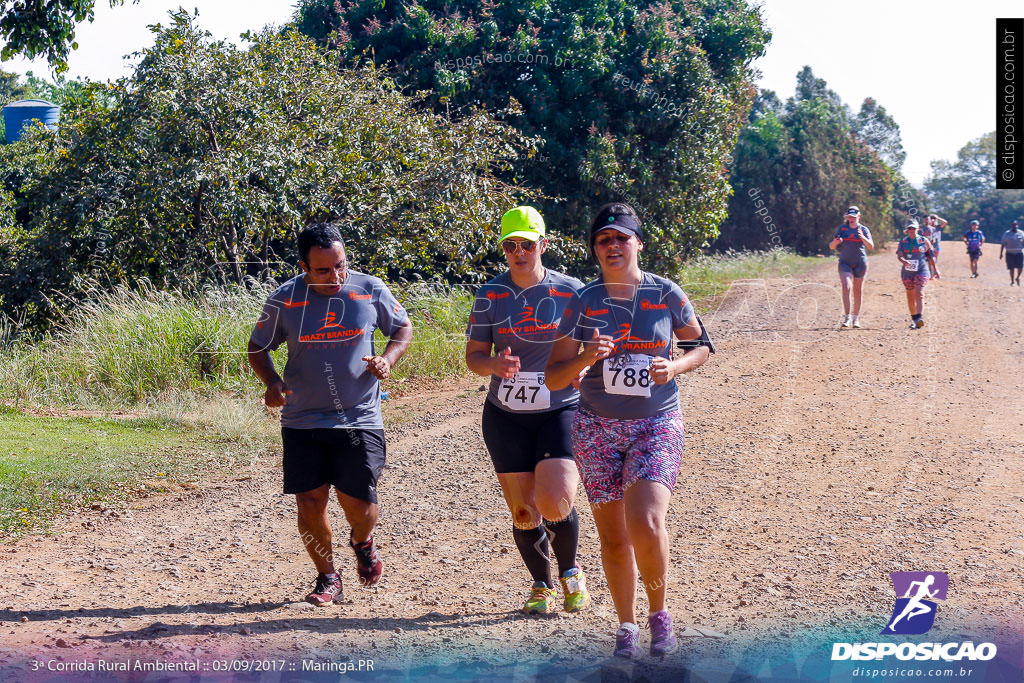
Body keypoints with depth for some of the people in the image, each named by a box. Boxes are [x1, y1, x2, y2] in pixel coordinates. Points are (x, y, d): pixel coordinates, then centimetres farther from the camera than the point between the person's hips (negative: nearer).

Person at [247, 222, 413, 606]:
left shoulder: (370, 290, -3)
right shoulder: (284, 301, -4)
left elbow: (403, 327, 13)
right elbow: (257, 348, 9)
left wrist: (387, 360, -7)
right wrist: (272, 382, -11)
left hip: (359, 419, 0)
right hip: (303, 421, 1)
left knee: (358, 501, -7)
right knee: (310, 501, -4)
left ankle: (363, 542, 30)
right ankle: (327, 578, 18)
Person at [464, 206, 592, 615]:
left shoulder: (571, 291, -2)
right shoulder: (490, 296, 3)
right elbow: (473, 354, 4)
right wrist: (495, 364, -19)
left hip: (561, 411, -2)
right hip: (506, 417, 2)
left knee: (554, 503, -17)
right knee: (522, 512, 5)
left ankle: (570, 571, 13)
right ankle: (543, 585, 28)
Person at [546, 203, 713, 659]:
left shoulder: (666, 295, -3)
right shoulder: (582, 304, -2)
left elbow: (701, 344, 12)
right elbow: (554, 377, 0)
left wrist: (676, 367, -9)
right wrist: (586, 358, -21)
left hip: (657, 424, -2)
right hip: (597, 428, 2)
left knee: (646, 525, -20)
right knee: (613, 538, 6)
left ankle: (659, 612, 6)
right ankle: (627, 625, 27)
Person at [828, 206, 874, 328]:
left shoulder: (864, 230, 2)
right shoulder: (841, 229, 5)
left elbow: (871, 246, -11)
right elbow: (831, 247, 5)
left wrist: (863, 237, -29)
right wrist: (835, 242, -19)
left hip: (860, 263, 0)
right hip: (845, 262, 0)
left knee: (858, 291, 5)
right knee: (846, 287, -18)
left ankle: (856, 318, 15)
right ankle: (846, 317, -21)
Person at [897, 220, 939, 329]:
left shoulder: (924, 241, 4)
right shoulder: (903, 241, 7)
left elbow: (931, 256, 10)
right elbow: (899, 255, -7)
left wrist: (935, 270, 11)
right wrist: (903, 261, -29)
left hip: (921, 271, -3)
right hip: (907, 272, 3)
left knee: (919, 294, -18)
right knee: (910, 296, 9)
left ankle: (919, 319, -30)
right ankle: (913, 318, 24)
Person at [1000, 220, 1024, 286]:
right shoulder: (1006, 234, 2)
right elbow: (1002, 244, 4)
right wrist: (1001, 253, -1)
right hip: (1010, 253, -1)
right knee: (1011, 268, -1)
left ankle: (1017, 278, 19)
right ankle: (1012, 281, 13)